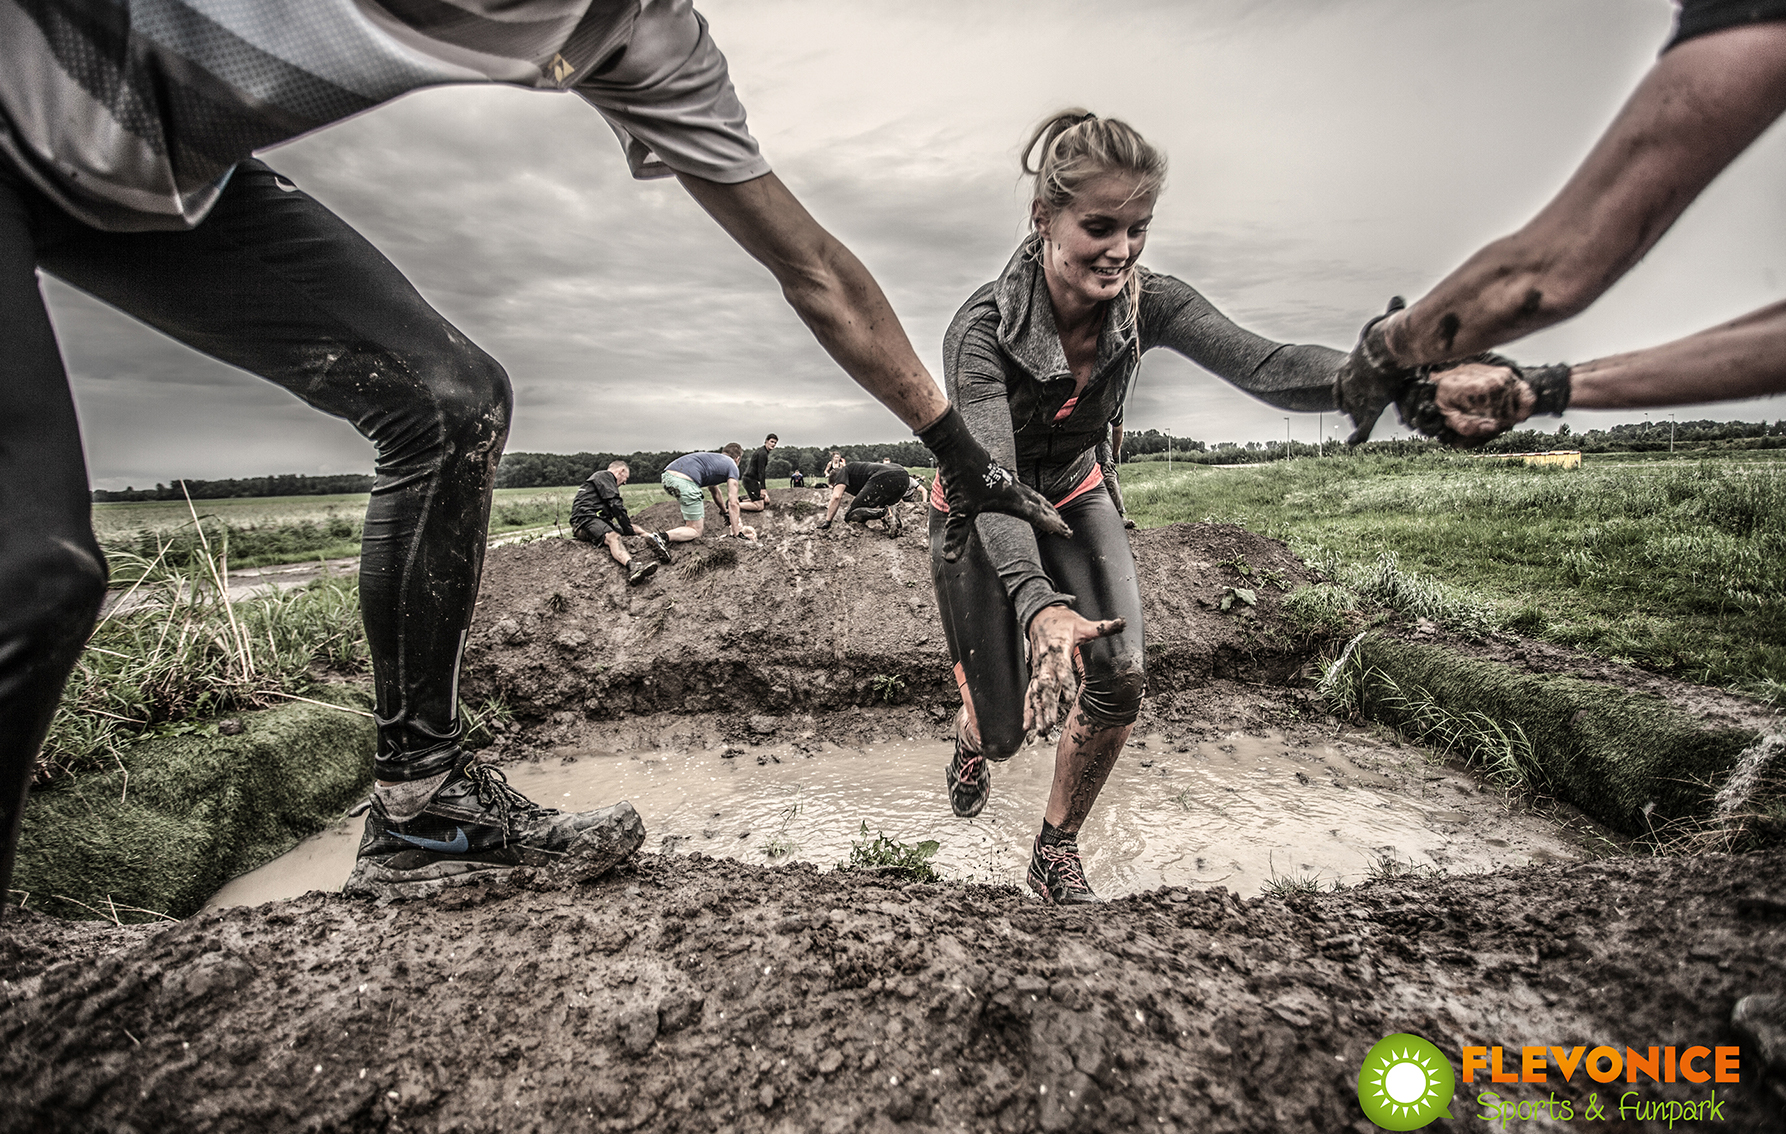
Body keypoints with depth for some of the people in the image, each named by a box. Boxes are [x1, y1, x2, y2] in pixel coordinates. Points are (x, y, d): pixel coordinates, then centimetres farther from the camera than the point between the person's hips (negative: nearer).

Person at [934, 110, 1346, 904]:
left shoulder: (1147, 303, -19)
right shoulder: (983, 328, -30)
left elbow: (1264, 366, -33)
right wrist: (1038, 603, -56)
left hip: (1075, 498, 4)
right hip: (981, 514, -3)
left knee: (1118, 682, -16)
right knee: (1004, 729, 0)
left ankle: (1056, 853, 11)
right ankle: (971, 743, 44)